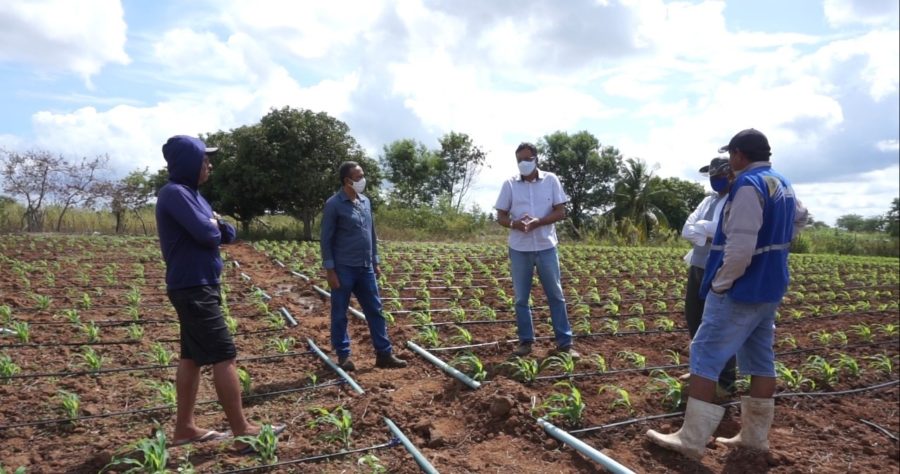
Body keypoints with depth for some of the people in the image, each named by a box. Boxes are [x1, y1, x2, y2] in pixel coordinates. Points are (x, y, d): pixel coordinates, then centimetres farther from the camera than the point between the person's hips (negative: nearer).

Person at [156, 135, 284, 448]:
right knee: (224, 356, -6)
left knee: (192, 356, 12)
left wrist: (215, 226, -7)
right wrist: (214, 226, -3)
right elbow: (206, 234, -25)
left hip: (197, 286, 10)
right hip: (193, 288, -10)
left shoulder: (191, 194, 15)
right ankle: (241, 429, 1)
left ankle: (184, 427, 21)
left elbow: (227, 234, 14)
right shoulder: (175, 193, -15)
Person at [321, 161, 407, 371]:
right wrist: (330, 270, -12)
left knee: (375, 311, 8)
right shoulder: (334, 204, -9)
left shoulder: (365, 201, 10)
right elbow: (326, 239, -9)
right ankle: (343, 356, 18)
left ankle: (384, 355, 15)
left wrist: (375, 262, 15)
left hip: (365, 268, 6)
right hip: (343, 268, -6)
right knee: (340, 314, 6)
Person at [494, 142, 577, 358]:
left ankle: (565, 342, 14)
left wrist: (538, 222, -19)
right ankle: (525, 341, 19)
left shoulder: (551, 180, 0)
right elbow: (501, 217, 2)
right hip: (519, 249, 1)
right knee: (521, 298, 7)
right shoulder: (509, 184, 1)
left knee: (556, 296, 5)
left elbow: (561, 212, -3)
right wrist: (515, 223, -20)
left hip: (546, 247, 0)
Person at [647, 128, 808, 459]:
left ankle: (691, 440, -3)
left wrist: (720, 285, -16)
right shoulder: (782, 184, 12)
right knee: (760, 359, 13)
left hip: (742, 290, -10)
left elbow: (740, 247, -26)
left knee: (705, 356, -6)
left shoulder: (748, 185, -19)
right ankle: (755, 435, 23)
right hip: (769, 289, 10)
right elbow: (799, 218, 34)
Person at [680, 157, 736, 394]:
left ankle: (725, 380, 13)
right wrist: (710, 236, -12)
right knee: (693, 318, 17)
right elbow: (686, 231, 5)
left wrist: (701, 226, -12)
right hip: (698, 267, 8)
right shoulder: (708, 200, 15)